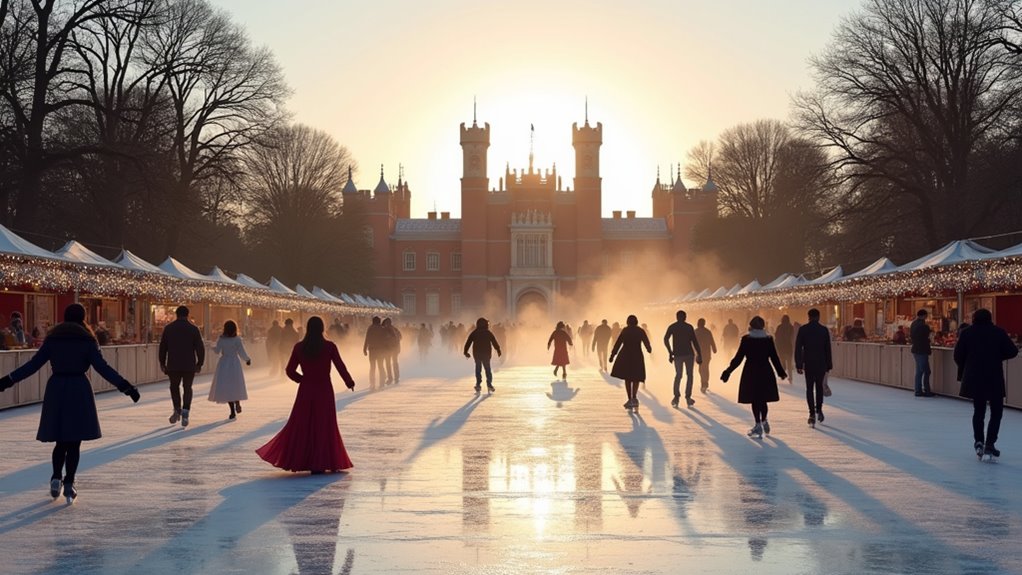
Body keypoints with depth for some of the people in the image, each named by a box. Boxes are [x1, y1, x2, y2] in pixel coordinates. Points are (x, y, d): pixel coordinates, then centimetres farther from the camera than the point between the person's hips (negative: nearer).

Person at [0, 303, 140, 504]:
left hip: (56, 390, 3)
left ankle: (56, 477, -2)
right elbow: (102, 367, -10)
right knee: (74, 442, 4)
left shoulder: (52, 338, 5)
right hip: (79, 390, -2)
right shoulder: (87, 340, -2)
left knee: (61, 440, 14)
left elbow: (33, 364, 1)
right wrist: (125, 387, -11)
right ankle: (69, 483, -1)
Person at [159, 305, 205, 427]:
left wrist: (162, 362, 11)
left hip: (173, 365, 0)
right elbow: (200, 347, -4)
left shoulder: (168, 328, 2)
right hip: (189, 365, 0)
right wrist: (199, 363, 3)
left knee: (174, 386, 19)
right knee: (187, 388, 9)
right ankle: (185, 414, -5)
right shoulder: (193, 329, -1)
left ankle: (177, 410, 4)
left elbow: (162, 347, 3)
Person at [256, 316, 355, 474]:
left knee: (301, 425, 10)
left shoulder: (299, 347, -3)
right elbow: (340, 367, -5)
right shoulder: (329, 346, -9)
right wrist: (349, 382, 11)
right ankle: (319, 464, 7)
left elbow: (290, 371, 0)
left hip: (306, 391, 2)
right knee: (323, 426, 6)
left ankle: (295, 459, 9)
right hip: (324, 390, -2)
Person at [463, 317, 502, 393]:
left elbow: (468, 343, 0)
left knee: (478, 369, 7)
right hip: (486, 354, -1)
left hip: (477, 354, 1)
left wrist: (465, 352, 5)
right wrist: (498, 351, 5)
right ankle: (489, 385, 1)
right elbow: (495, 342, -3)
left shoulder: (474, 333, 1)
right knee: (487, 369, 9)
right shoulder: (488, 333, -3)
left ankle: (478, 384, -3)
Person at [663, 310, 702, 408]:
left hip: (677, 354, 1)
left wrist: (670, 352, 1)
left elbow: (666, 339, -7)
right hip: (689, 354, -1)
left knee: (678, 375, 10)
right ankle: (688, 397, 2)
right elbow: (694, 342, -7)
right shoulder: (689, 327, -1)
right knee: (689, 375, 10)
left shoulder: (672, 327, 3)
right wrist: (699, 355, -5)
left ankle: (677, 397, -9)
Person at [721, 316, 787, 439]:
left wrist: (728, 372, -1)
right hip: (765, 372, 2)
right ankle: (764, 421, 22)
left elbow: (738, 358, -7)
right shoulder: (768, 339, 0)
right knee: (763, 399, 16)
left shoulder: (746, 339, -6)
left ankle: (758, 425, 0)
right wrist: (781, 372, 17)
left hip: (751, 372, -2)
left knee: (754, 400, 2)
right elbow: (774, 357, 4)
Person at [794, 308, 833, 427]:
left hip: (808, 363, -1)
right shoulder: (824, 330, -1)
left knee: (809, 388, 3)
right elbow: (828, 349, 1)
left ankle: (812, 414, -4)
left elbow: (798, 348, -4)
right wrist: (829, 365, 7)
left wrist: (798, 365, -1)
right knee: (819, 386, 17)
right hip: (821, 363, 1)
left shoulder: (803, 329, -3)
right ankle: (819, 410, 12)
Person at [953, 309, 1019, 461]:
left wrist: (964, 370, 14)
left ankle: (979, 442, 9)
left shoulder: (967, 333, -1)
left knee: (978, 410, 18)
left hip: (974, 378, 2)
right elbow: (1012, 351, -4)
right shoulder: (999, 332, -3)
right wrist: (997, 356, 12)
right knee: (996, 412, 7)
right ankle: (989, 445, -5)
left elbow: (958, 355, -2)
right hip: (994, 379, -2)